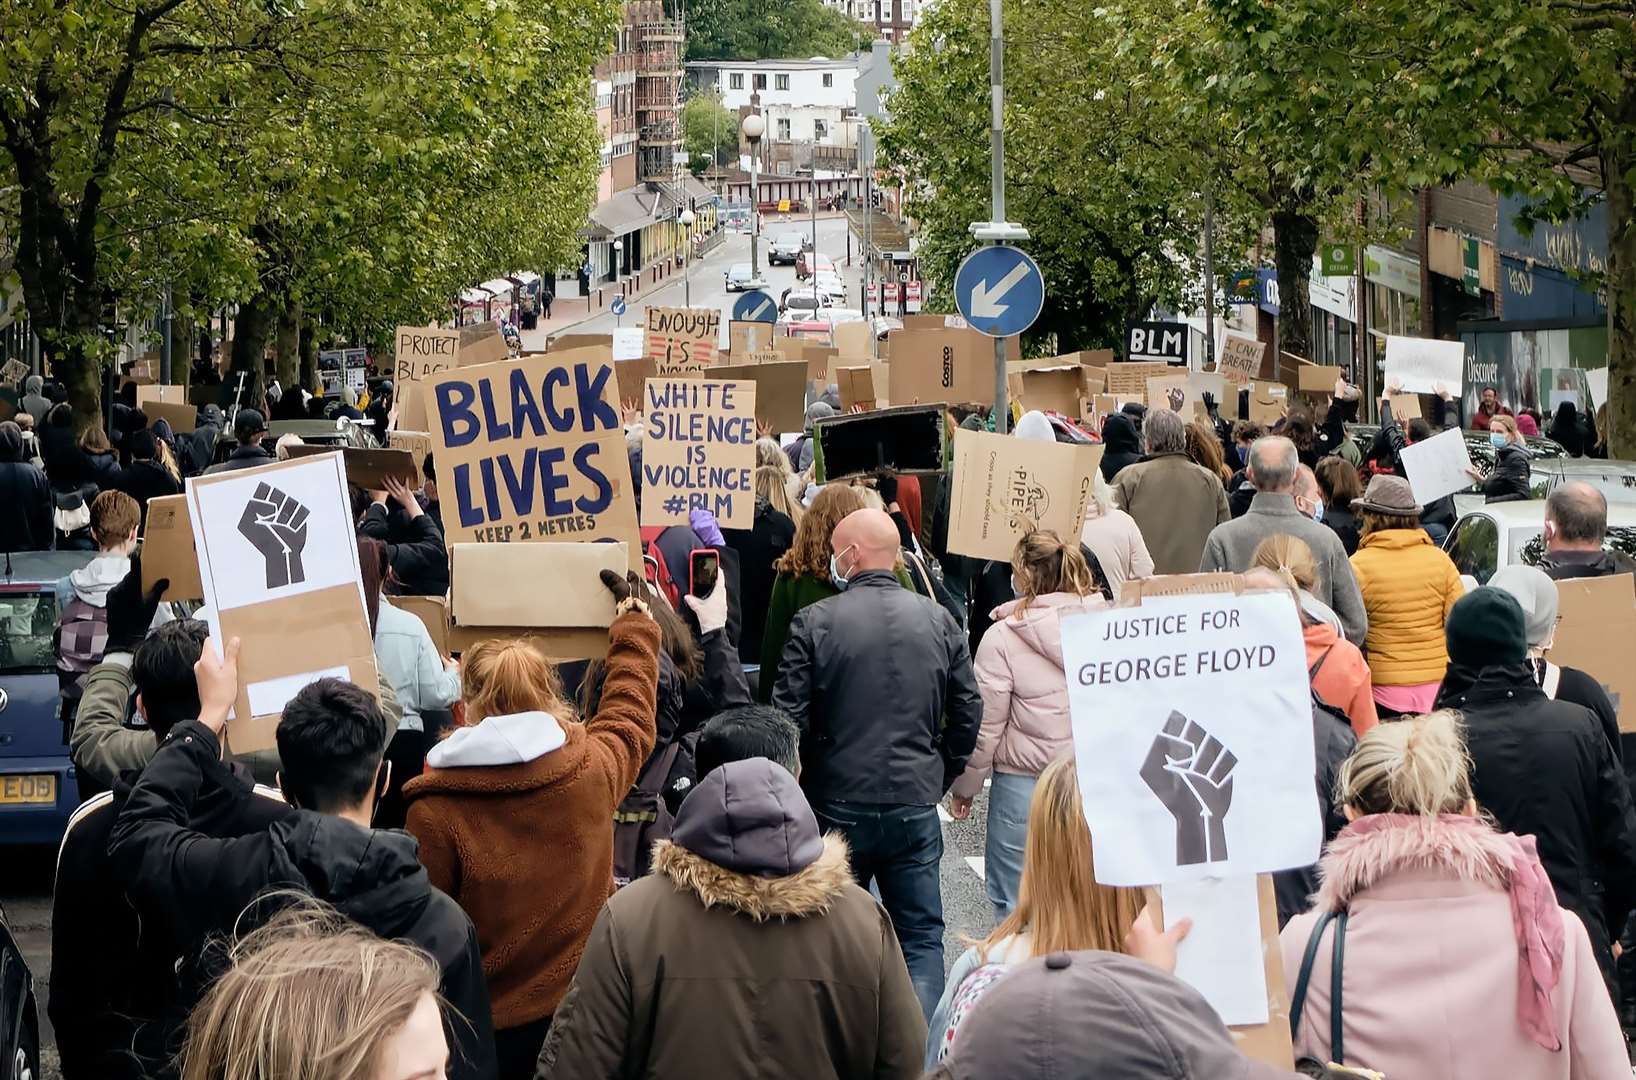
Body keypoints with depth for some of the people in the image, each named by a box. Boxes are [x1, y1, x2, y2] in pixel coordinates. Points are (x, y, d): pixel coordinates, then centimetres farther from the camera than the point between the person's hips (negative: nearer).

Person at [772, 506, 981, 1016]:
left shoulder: (815, 622, -9)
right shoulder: (940, 621, 1)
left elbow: (790, 719, -9)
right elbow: (968, 713, 5)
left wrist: (798, 788, 7)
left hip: (838, 805, -2)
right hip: (916, 805, 2)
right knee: (922, 936, 9)